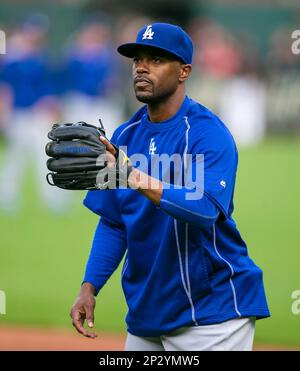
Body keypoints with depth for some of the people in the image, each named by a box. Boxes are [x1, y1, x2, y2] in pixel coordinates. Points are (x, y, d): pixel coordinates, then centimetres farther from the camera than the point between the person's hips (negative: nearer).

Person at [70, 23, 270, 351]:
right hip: (145, 311, 7)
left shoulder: (208, 132, -13)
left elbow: (207, 210, -28)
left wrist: (135, 178, -39)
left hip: (211, 310, -6)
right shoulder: (125, 136, 8)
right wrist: (89, 288, -1)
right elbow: (112, 224, 11)